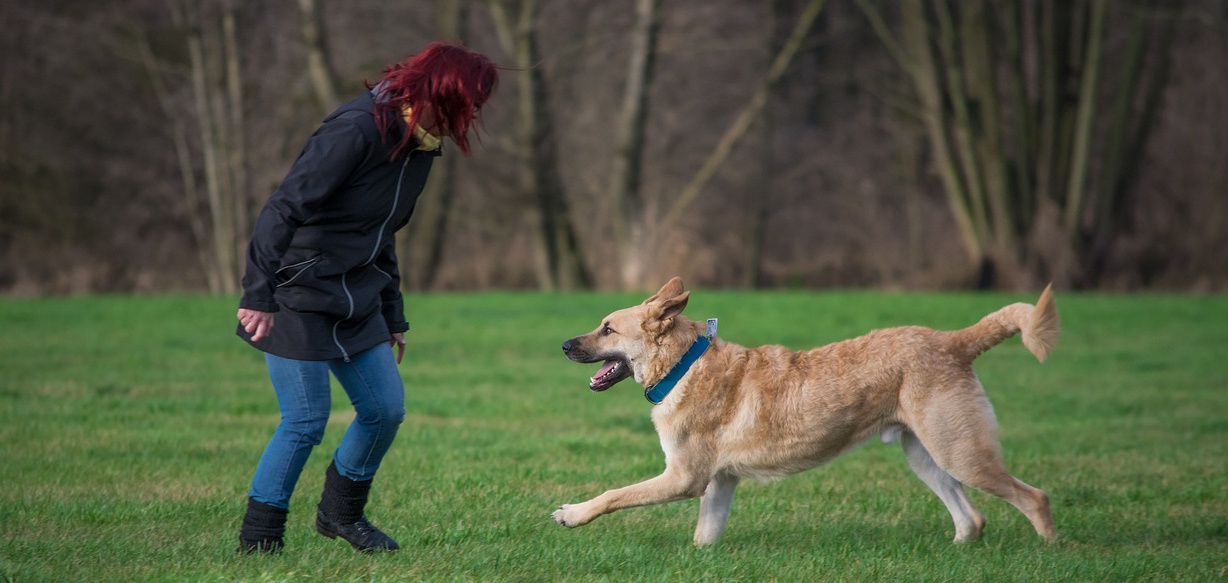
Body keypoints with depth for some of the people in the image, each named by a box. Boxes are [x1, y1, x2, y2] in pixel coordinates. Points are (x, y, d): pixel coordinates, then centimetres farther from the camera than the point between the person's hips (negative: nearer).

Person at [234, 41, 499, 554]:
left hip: (355, 300, 9)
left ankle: (340, 513, 29)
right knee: (306, 420, -9)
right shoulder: (356, 131, -21)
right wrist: (259, 295, -32)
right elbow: (283, 209, -26)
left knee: (386, 409, 8)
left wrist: (392, 318, 22)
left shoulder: (418, 145, 9)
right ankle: (257, 540, 5)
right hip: (298, 297, -9)